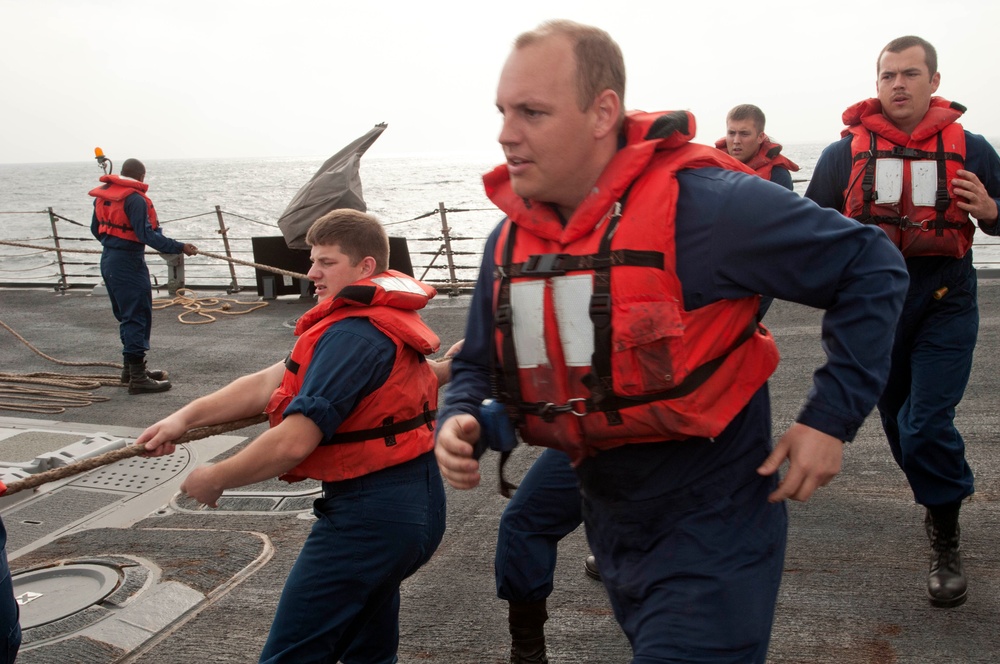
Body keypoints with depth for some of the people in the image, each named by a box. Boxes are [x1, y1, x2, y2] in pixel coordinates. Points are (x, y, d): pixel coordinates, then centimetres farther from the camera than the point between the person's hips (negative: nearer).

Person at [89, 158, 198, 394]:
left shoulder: (102, 195, 11)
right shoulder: (135, 199, -16)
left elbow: (95, 228, 20)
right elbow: (146, 234, -23)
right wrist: (180, 247, -22)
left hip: (108, 260, 9)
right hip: (128, 263, -9)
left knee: (126, 316, 19)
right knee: (137, 317, -6)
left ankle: (131, 367, 29)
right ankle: (137, 377, -7)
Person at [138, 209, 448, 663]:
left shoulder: (351, 335, -22)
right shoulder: (380, 321, 11)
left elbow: (293, 443, -26)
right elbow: (269, 383, 9)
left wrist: (214, 480, -10)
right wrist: (185, 417, 3)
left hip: (367, 516, -11)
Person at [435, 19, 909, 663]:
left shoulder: (700, 204, -23)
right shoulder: (510, 241, -1)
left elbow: (871, 267, -14)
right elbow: (479, 365, 11)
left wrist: (831, 417, -17)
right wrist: (459, 422, -11)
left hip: (711, 535, -7)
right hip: (610, 530, 7)